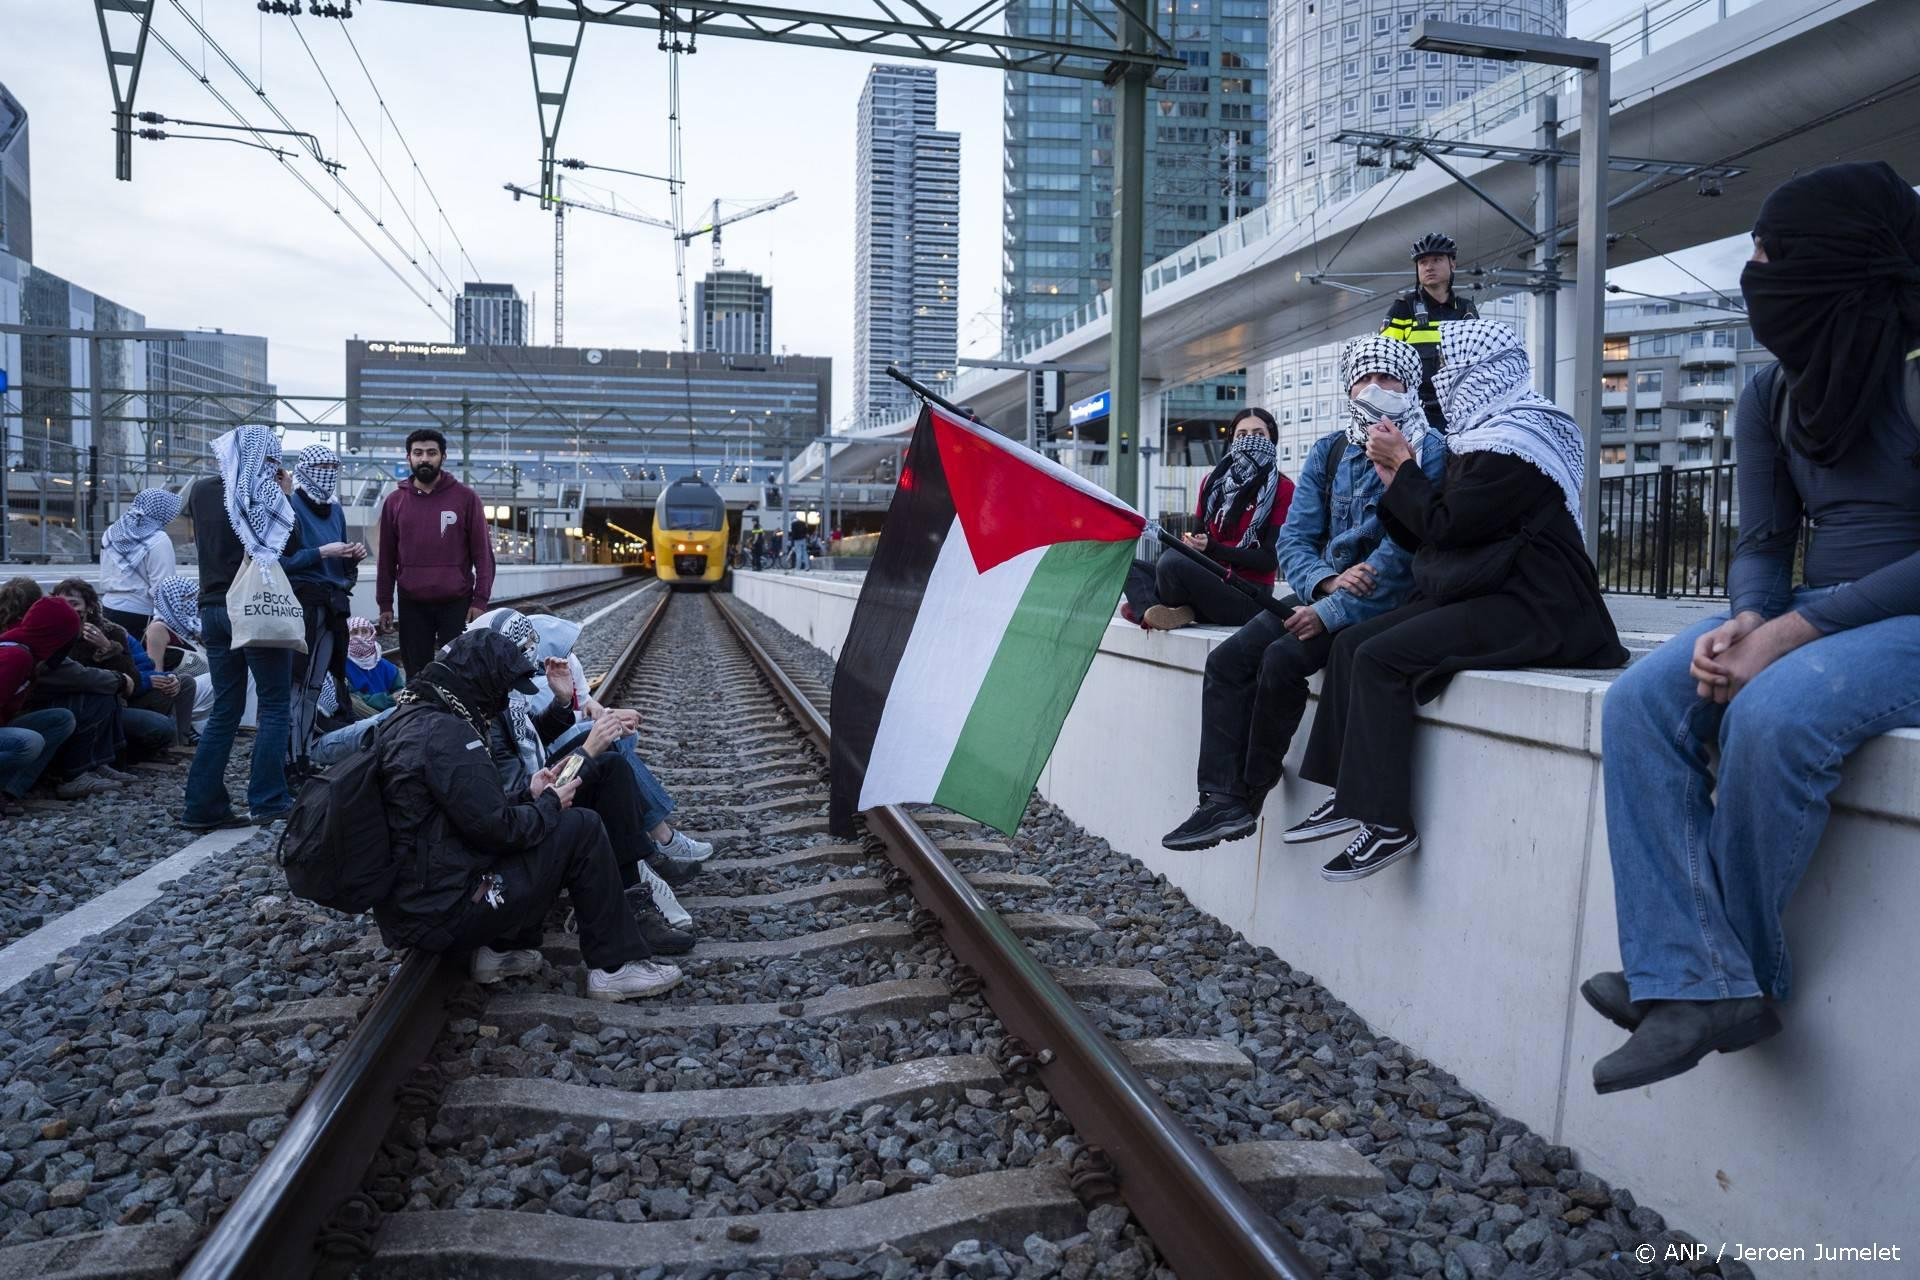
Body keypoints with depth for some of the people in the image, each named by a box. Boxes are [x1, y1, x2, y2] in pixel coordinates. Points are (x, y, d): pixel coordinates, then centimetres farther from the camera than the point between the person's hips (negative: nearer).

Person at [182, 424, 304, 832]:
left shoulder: (202, 490, 8)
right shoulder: (263, 493, -9)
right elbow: (291, 546, -2)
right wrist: (285, 495, 5)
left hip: (213, 609, 6)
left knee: (225, 710, 11)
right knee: (274, 706, 3)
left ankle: (203, 806, 8)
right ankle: (267, 802, 1)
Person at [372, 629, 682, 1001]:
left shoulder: (406, 718, 10)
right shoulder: (448, 733, -21)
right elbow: (495, 828, -21)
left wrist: (529, 797, 9)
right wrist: (550, 804, -4)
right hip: (442, 913, -10)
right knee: (582, 829, -5)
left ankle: (502, 949, 16)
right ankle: (616, 966, 2)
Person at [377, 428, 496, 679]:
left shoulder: (466, 498, 0)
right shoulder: (394, 501, 7)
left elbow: (482, 553, -1)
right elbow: (387, 557, 11)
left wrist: (480, 600, -7)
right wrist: (384, 603, 7)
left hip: (457, 604, -2)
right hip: (412, 606, 2)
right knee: (416, 677, 7)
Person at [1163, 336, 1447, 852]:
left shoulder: (1427, 450, -7)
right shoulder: (1328, 451, 12)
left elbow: (1407, 547, -18)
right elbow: (1293, 538, 6)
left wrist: (1332, 612, -23)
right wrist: (1326, 580, -16)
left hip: (1386, 601, -6)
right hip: (1325, 590, 6)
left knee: (1283, 658, -28)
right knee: (1228, 659, -13)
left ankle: (1252, 789, -9)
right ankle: (1222, 800, -16)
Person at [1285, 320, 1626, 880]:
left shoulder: (1513, 439, -13)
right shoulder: (1482, 436, 17)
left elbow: (1444, 525, -17)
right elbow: (1425, 535, 16)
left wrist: (1403, 463, -4)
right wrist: (1394, 477, 5)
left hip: (1532, 608, -10)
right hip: (1485, 593, 10)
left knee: (1382, 657, -22)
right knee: (1350, 642, 0)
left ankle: (1388, 823, -17)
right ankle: (1350, 795, 1)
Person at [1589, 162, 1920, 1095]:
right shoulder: (1771, 397, 10)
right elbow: (1763, 542, 7)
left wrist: (1796, 629, -24)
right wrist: (1746, 620, -15)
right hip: (1809, 615, 7)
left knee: (1774, 713, -35)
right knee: (1639, 703, -19)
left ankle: (1746, 974, -14)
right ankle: (1703, 984, -26)